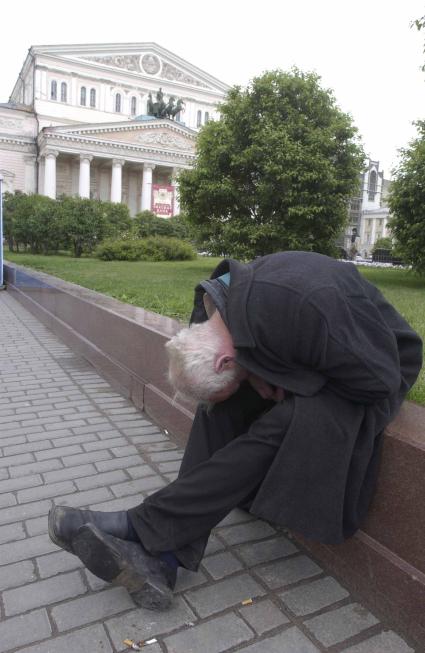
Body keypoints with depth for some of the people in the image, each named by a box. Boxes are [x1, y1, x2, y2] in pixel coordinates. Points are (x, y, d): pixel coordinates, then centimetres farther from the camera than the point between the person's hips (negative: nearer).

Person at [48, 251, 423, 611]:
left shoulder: (295, 306, -37)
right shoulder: (215, 306, -13)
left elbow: (377, 379, -27)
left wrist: (285, 383, -22)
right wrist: (260, 379, -20)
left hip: (377, 365, -6)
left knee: (275, 429, -31)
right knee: (219, 406, -17)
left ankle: (138, 528, -22)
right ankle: (165, 556, -17)